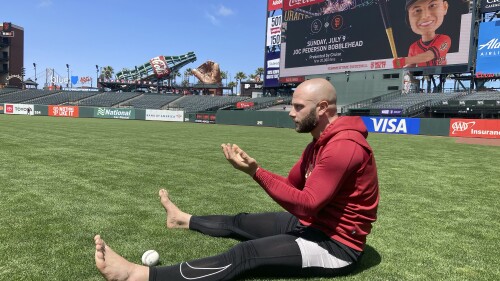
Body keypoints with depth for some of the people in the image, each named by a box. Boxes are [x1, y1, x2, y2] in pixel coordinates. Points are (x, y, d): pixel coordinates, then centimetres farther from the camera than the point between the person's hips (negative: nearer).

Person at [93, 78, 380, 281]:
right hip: (311, 224, 9)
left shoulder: (344, 146, -26)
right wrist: (254, 168, -8)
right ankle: (185, 220, 42)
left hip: (335, 246, -9)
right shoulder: (321, 142, 9)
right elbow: (292, 184, 7)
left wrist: (256, 172, -31)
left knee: (245, 255, -22)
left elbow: (306, 204, -30)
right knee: (239, 223, 17)